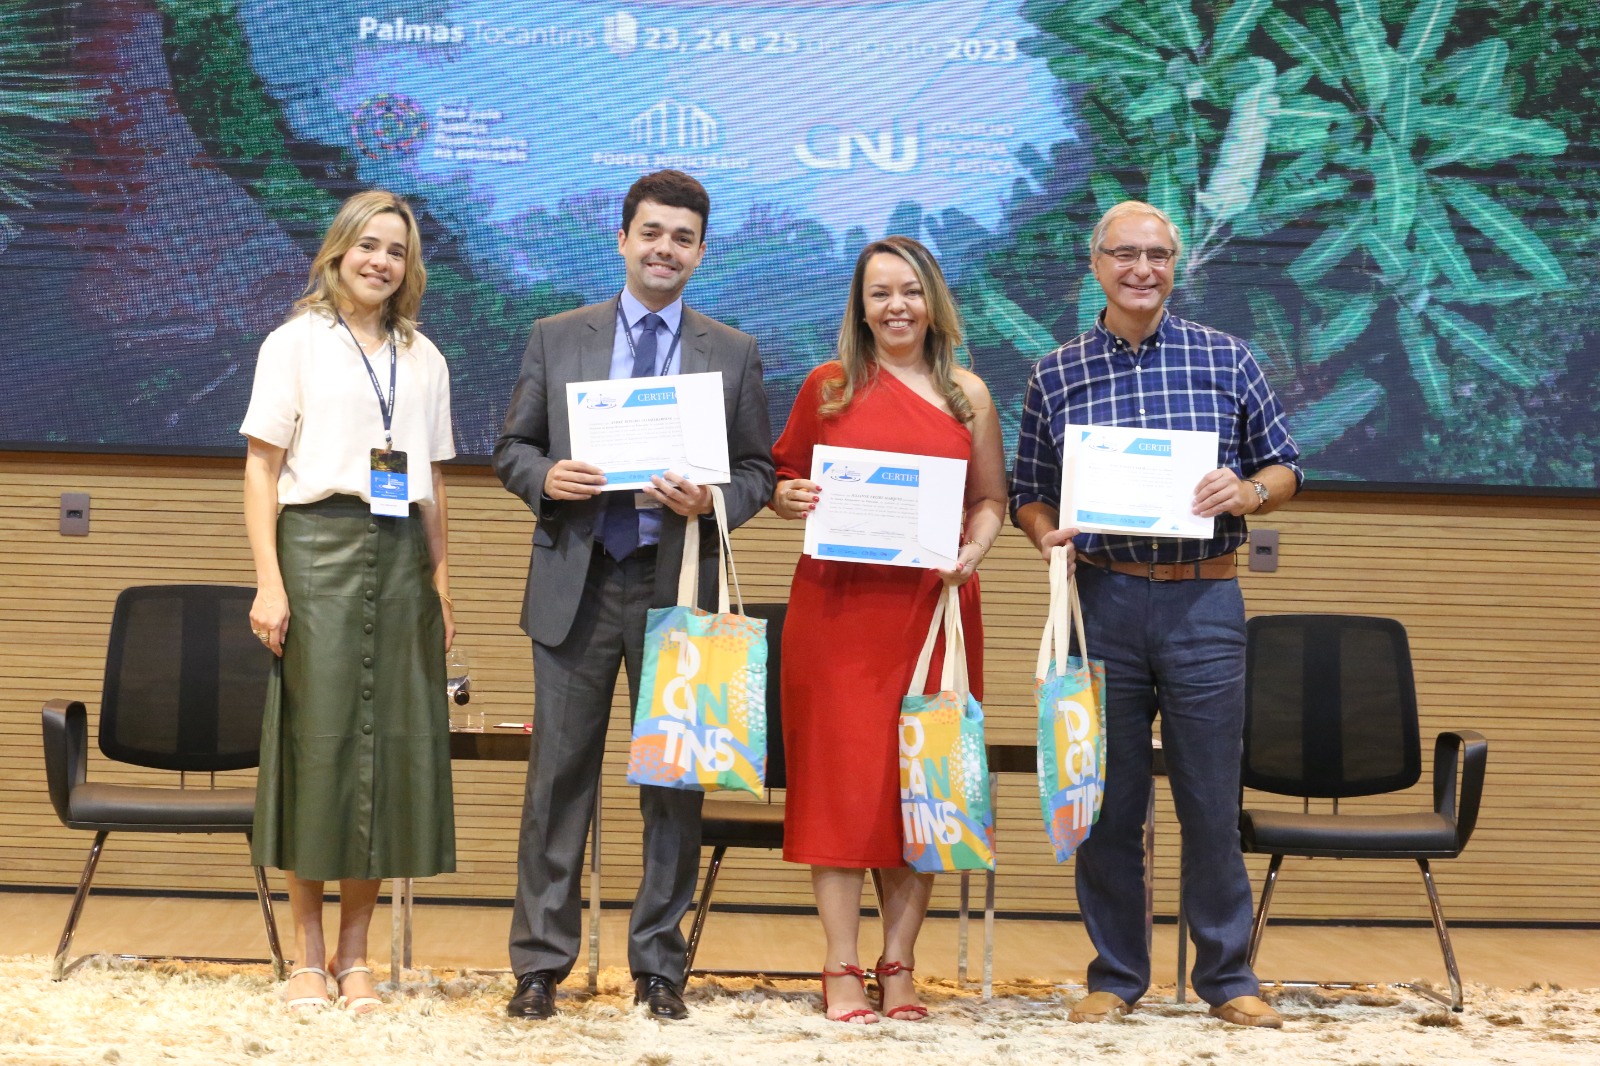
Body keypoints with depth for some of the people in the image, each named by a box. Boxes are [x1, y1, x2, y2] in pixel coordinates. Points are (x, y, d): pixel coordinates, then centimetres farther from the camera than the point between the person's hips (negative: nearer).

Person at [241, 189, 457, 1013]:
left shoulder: (423, 359, 15)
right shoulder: (296, 343, 4)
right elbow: (261, 468, -1)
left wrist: (441, 581, 10)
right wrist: (268, 581, -10)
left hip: (401, 557, 4)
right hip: (319, 550, -4)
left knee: (394, 743, 1)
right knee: (316, 739, -2)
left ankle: (354, 953, 10)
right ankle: (308, 955, 6)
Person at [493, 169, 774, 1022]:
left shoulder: (733, 355, 8)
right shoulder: (556, 339, 8)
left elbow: (757, 470, 8)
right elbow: (512, 447, 11)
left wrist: (713, 500, -12)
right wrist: (544, 477, -11)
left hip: (677, 585, 0)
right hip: (576, 586, 0)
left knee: (675, 782, 4)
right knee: (558, 774, 2)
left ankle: (659, 964, 14)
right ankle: (540, 964, 9)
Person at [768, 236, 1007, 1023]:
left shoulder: (967, 394, 10)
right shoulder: (827, 386, 6)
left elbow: (991, 498, 12)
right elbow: (781, 476, 11)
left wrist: (973, 549, -7)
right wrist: (792, 499, -10)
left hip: (934, 607, 2)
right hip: (839, 605, -1)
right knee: (841, 776, -2)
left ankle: (899, 969, 11)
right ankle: (841, 971, 2)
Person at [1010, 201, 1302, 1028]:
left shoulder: (1226, 360, 5)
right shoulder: (1055, 376, 7)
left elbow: (1284, 467, 10)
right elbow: (1028, 493, 13)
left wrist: (1247, 492, -11)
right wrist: (1047, 534, -8)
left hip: (1204, 598, -1)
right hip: (1102, 598, 1)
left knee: (1211, 800, 1)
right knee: (1107, 801, 5)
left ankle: (1227, 975, 13)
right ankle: (1115, 974, 16)